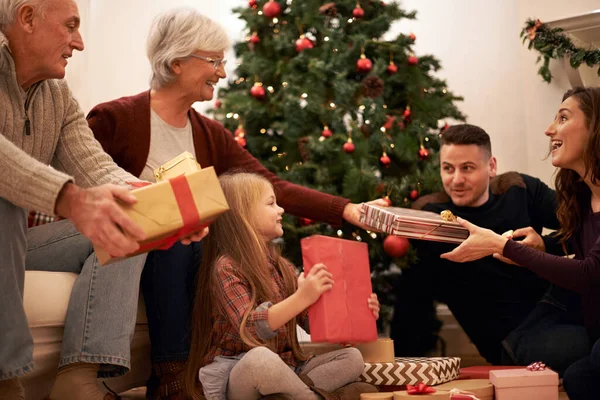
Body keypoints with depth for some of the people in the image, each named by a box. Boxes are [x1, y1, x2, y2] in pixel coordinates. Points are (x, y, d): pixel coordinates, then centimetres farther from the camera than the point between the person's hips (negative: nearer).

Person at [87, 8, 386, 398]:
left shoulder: (211, 135, 7)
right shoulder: (114, 119, -9)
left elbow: (273, 187, -2)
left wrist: (347, 210, -14)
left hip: (184, 254, 6)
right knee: (172, 243, -32)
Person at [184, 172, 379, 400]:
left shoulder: (282, 266, 12)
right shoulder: (226, 267, -10)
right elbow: (249, 329, -24)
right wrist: (302, 298, -35)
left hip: (283, 370, 7)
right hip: (236, 376, -7)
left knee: (353, 358, -9)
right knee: (261, 357, -40)